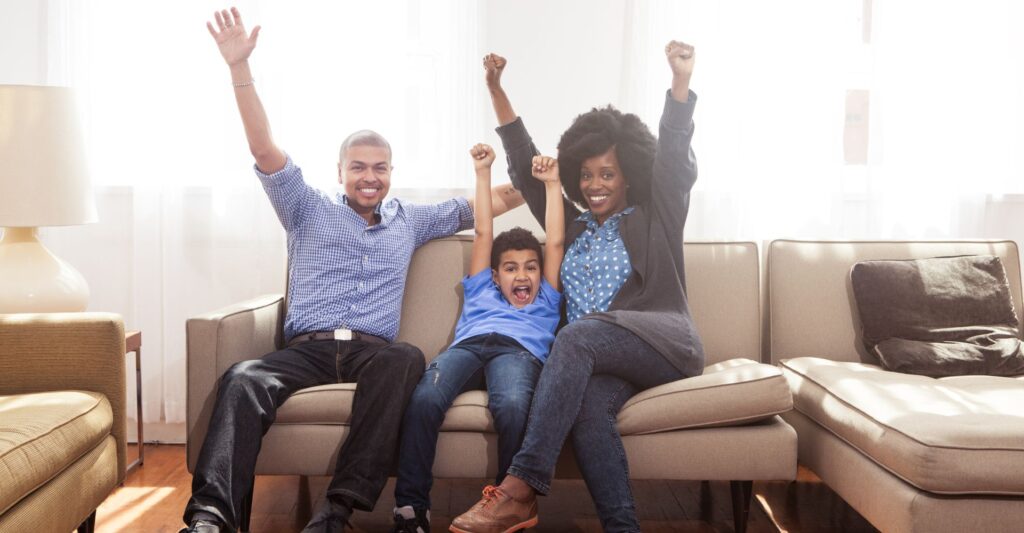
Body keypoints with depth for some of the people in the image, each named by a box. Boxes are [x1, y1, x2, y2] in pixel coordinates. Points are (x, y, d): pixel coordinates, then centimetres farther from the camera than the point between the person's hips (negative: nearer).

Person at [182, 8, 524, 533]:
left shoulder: (409, 220, 24)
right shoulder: (310, 210, 17)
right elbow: (263, 149, 6)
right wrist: (239, 66, -3)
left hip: (374, 350, 1)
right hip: (308, 348, 0)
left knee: (406, 357, -37)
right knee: (244, 379, -34)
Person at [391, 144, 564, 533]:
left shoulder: (546, 301, 36)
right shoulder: (481, 291, 39)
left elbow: (555, 242, 32)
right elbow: (483, 233, 36)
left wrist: (552, 184, 33)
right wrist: (483, 173, 34)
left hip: (519, 351, -1)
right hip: (468, 345, 1)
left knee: (513, 406, -38)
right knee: (424, 399, -33)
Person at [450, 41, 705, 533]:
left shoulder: (655, 218, 18)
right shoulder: (571, 226, 27)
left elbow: (673, 155, 4)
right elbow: (525, 164, 26)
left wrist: (681, 78, -11)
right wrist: (496, 89, 21)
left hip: (664, 345, -3)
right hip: (597, 359, 3)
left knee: (577, 335, -34)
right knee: (587, 404, -34)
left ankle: (520, 491, -38)